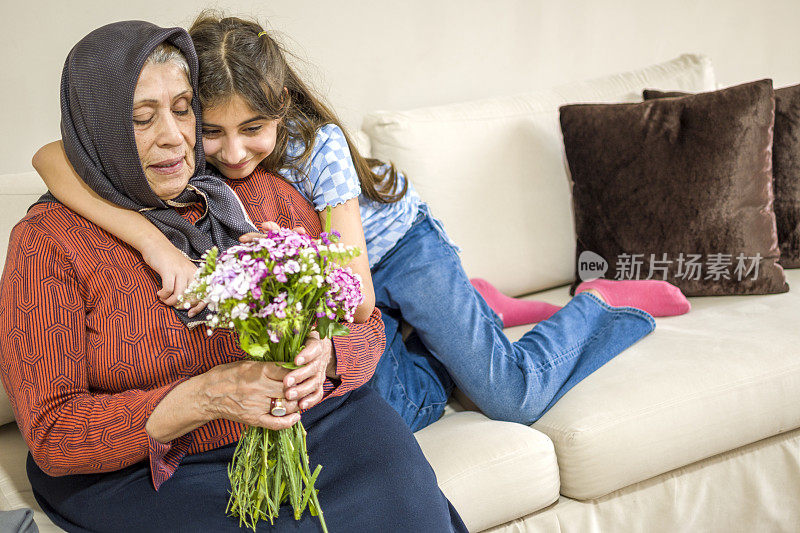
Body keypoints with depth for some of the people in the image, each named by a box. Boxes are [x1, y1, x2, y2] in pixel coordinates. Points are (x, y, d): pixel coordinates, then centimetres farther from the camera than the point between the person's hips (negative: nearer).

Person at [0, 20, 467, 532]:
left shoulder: (264, 195, 3)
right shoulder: (48, 242, -8)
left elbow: (363, 323, 4)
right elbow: (52, 433, -12)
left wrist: (323, 356, -22)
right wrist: (207, 396, -26)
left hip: (309, 423, 4)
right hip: (143, 467, -3)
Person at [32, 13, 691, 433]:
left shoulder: (316, 145, -34)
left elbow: (358, 295, -31)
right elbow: (52, 158, -39)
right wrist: (152, 240, -51)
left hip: (401, 247, -4)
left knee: (512, 400, -4)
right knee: (407, 407, -2)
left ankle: (601, 303, 20)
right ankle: (477, 314, 22)